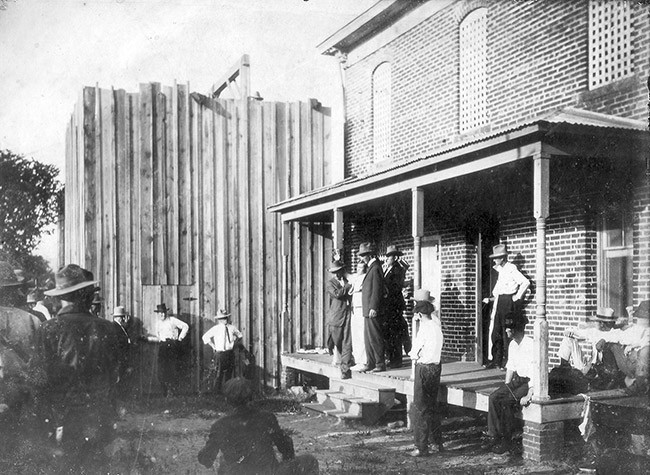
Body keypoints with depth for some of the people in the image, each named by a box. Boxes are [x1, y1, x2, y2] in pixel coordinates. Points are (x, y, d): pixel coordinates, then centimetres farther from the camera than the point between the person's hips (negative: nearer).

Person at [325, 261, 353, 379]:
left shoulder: (349, 281, 17)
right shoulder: (330, 283, 5)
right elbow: (337, 294, -11)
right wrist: (348, 286, -6)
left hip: (348, 314, 2)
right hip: (336, 315, -2)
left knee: (347, 342, -7)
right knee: (336, 341, 3)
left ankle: (345, 368, -6)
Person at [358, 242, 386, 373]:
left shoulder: (375, 268, -14)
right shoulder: (371, 267, 16)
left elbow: (377, 289, -19)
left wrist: (373, 308, -21)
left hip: (373, 311, -10)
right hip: (368, 310, 10)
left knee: (375, 337, -5)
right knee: (368, 337, 13)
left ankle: (380, 364, 1)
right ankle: (371, 363, 20)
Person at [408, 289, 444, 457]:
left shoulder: (425, 328, -19)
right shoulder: (436, 325, 0)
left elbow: (414, 353, -15)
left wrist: (415, 355, 4)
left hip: (424, 368, -8)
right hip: (436, 366, 8)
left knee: (420, 409, 0)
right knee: (432, 406, 20)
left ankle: (422, 447, 3)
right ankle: (438, 442, 28)